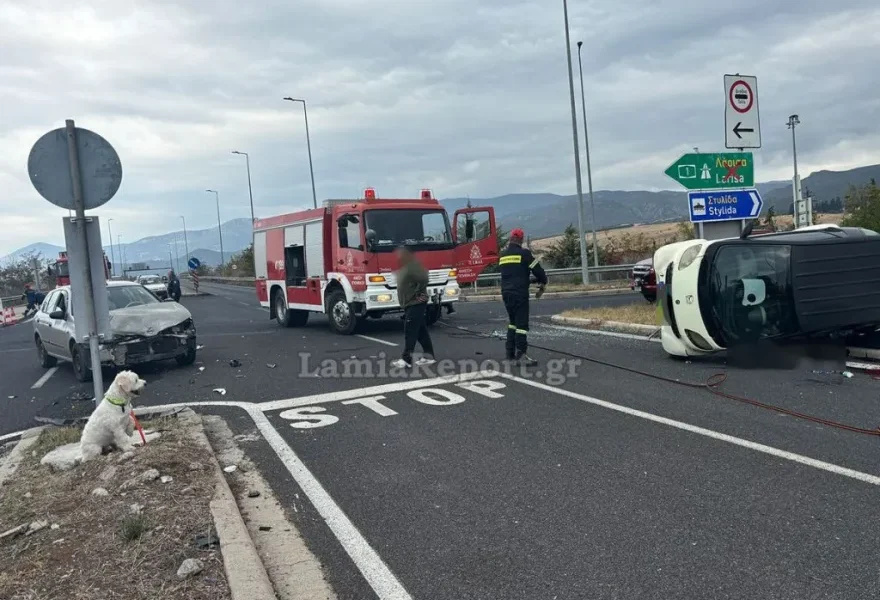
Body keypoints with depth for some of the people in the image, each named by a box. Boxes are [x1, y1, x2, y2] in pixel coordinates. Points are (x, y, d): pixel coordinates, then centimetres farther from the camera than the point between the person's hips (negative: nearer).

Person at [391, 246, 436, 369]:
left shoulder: (412, 266, -17)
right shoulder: (405, 267, 14)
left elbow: (423, 279, -27)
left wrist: (417, 295, -19)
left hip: (416, 304, -10)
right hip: (411, 304, 10)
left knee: (410, 332, -8)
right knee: (421, 332, 11)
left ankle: (406, 359, -5)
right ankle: (428, 356, 16)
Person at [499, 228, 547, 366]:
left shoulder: (503, 255, 13)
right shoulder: (524, 253, -7)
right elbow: (537, 269, -7)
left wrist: (528, 280, 26)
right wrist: (542, 283, 12)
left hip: (506, 293, 7)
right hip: (520, 293, -7)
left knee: (513, 322, 18)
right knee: (522, 323, -7)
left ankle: (510, 352, 18)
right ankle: (521, 355, -11)